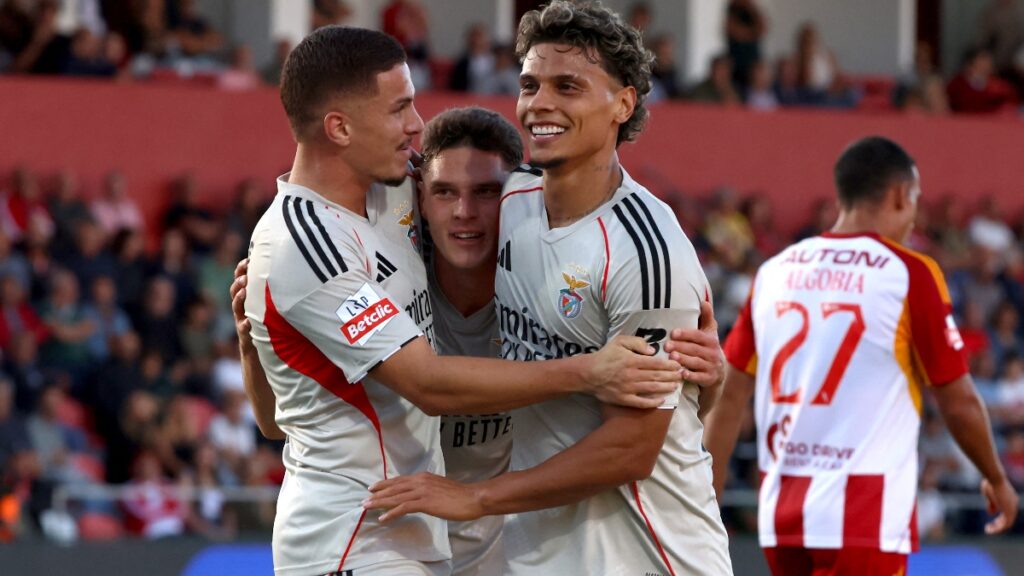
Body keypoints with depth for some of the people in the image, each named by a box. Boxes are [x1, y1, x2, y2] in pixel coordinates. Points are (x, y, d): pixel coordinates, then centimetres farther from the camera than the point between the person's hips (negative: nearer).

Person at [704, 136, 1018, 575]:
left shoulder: (774, 272, 9)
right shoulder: (909, 275, -6)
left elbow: (728, 395, 9)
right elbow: (959, 402, -1)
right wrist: (997, 480, 15)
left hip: (781, 510, 6)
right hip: (866, 517, -6)